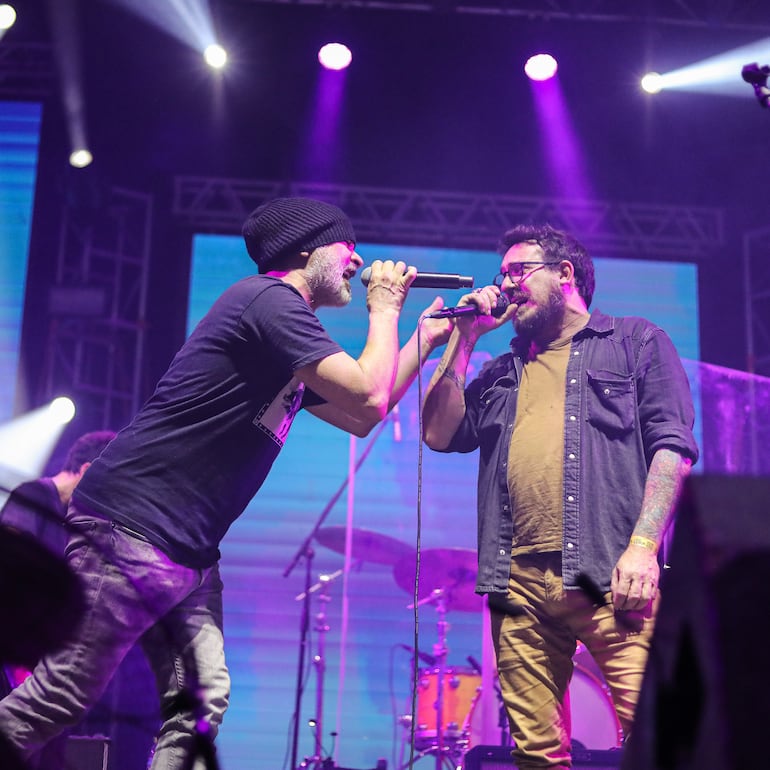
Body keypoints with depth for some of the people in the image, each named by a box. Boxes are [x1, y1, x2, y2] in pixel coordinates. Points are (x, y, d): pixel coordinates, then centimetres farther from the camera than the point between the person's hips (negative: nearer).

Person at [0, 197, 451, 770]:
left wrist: (429, 338, 24)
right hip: (134, 526, -10)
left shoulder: (287, 330, 21)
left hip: (189, 551, 10)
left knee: (200, 703, 3)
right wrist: (385, 309, 0)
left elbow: (361, 420, 28)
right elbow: (368, 399, -15)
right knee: (62, 697, -7)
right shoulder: (270, 298, -10)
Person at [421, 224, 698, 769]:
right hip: (519, 581, 4)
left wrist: (643, 545, -12)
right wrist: (464, 338, 16)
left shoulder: (635, 342, 14)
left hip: (611, 575, -4)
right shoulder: (503, 372, 28)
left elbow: (673, 445, 2)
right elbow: (441, 433, 16)